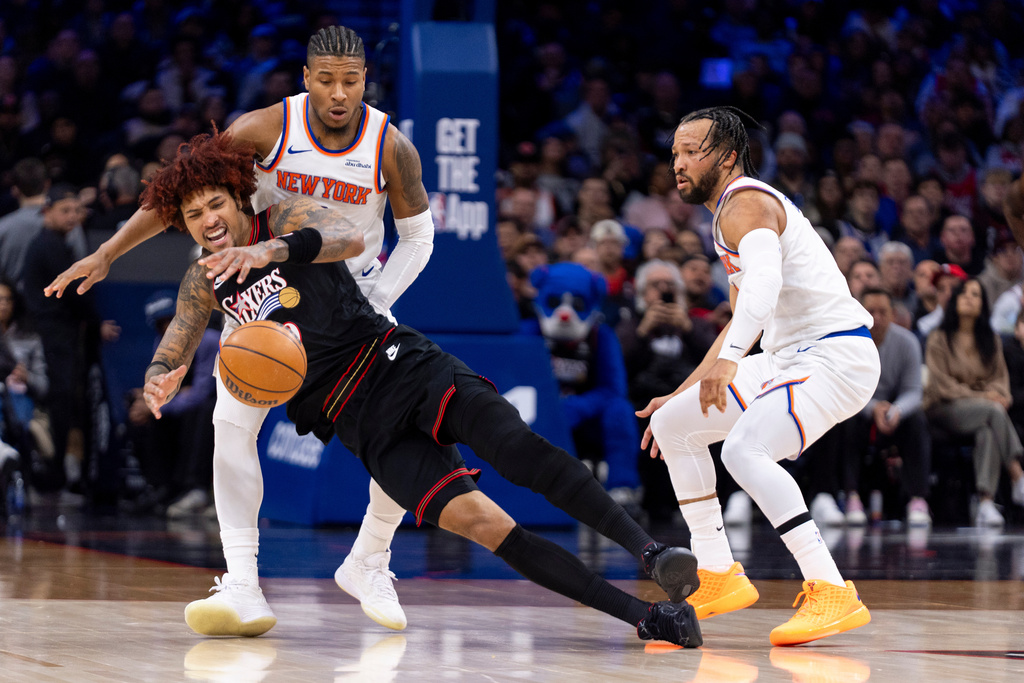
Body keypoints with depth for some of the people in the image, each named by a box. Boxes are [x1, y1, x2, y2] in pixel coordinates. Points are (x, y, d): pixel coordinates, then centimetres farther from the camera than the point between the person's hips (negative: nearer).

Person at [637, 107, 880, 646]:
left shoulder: (745, 203, -13)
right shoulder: (736, 209, 20)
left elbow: (764, 283, -34)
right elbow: (745, 318, 29)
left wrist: (728, 359, -46)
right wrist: (684, 393, 29)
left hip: (835, 355, -11)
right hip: (790, 354, 11)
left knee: (745, 449, -31)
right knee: (673, 424, 14)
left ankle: (834, 595, -32)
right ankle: (719, 578, 18)